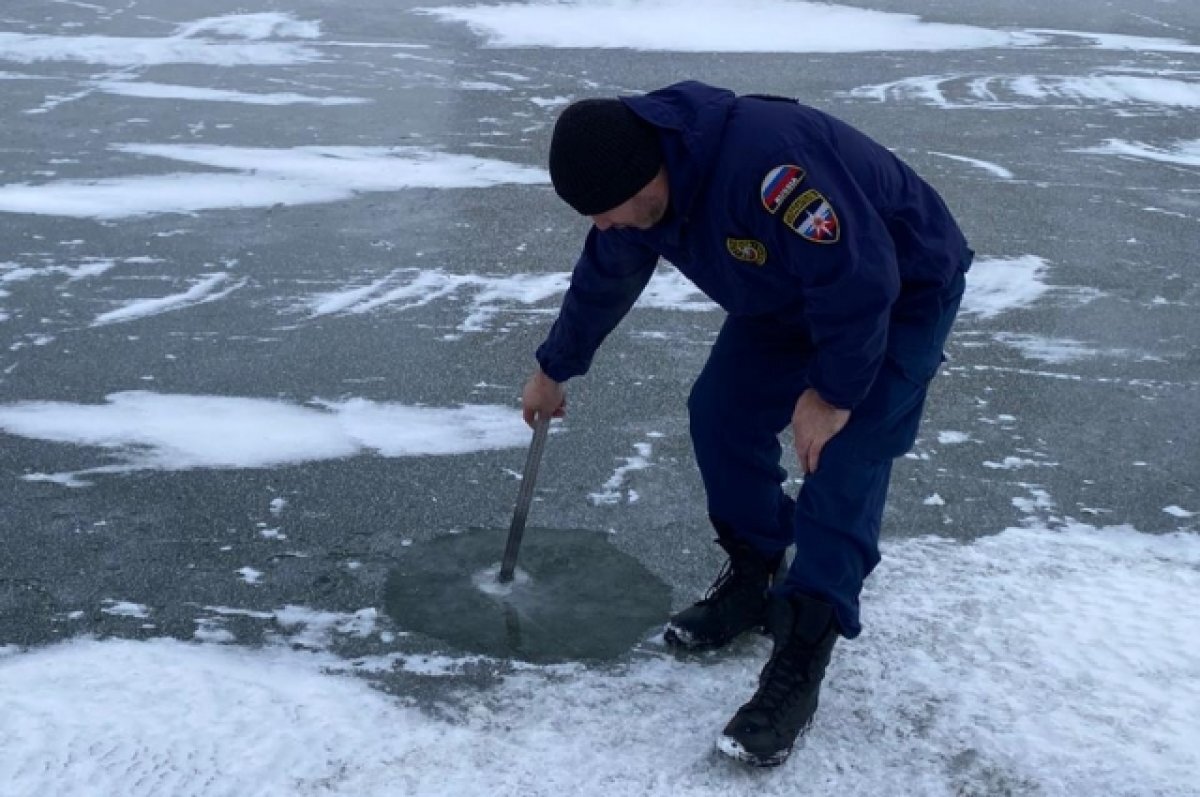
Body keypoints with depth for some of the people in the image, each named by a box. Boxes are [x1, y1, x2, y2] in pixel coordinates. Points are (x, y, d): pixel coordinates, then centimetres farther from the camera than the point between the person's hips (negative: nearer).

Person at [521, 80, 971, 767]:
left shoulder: (766, 159, -41)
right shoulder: (643, 178, -11)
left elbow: (860, 279, -36)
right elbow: (602, 281, 8)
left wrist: (833, 390, -25)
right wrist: (555, 370, 20)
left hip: (902, 293, -8)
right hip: (791, 296, 8)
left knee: (841, 464, -15)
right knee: (721, 412, 1)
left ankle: (800, 663, -9)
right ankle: (755, 578, 20)